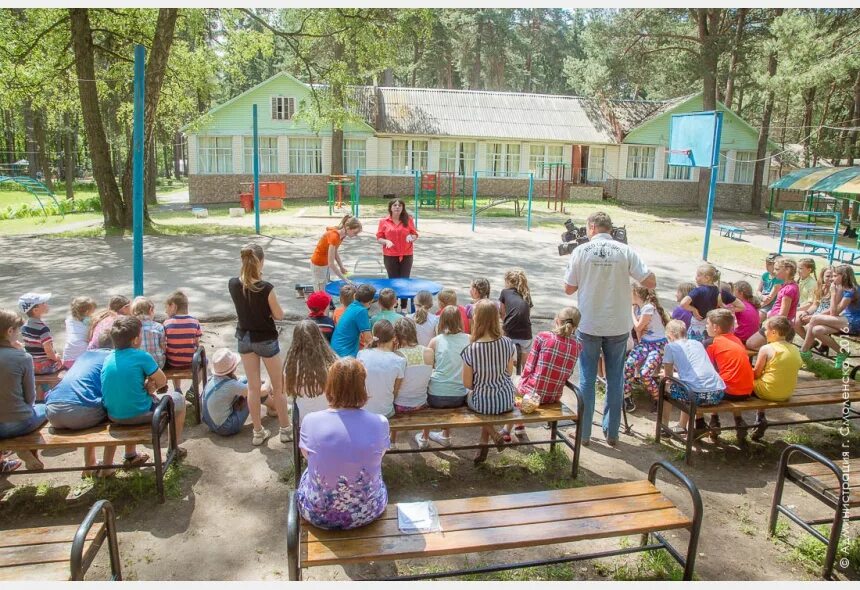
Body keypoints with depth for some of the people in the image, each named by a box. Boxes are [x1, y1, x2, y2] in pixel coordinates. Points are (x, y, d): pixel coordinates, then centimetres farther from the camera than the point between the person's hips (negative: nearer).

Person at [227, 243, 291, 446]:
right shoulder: (266, 288, -26)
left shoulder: (233, 284, -11)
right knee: (278, 386, 13)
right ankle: (285, 429, 25)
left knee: (253, 387, 15)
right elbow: (279, 315, -14)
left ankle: (258, 432, 24)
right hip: (266, 340, -4)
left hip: (244, 338, 5)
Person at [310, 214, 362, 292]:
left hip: (326, 263, 9)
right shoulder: (334, 236, -32)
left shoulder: (342, 234, -6)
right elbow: (331, 263, -32)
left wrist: (342, 267, 2)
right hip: (318, 264, -9)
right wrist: (345, 279, -29)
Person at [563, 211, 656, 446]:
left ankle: (584, 432, 17)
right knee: (615, 379, 13)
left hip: (588, 326, -1)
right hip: (618, 327, 1)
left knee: (587, 378, 10)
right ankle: (612, 432, 22)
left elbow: (569, 289, -2)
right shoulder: (625, 251, -6)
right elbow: (651, 283, -8)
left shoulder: (581, 251, -7)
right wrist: (626, 273, 8)